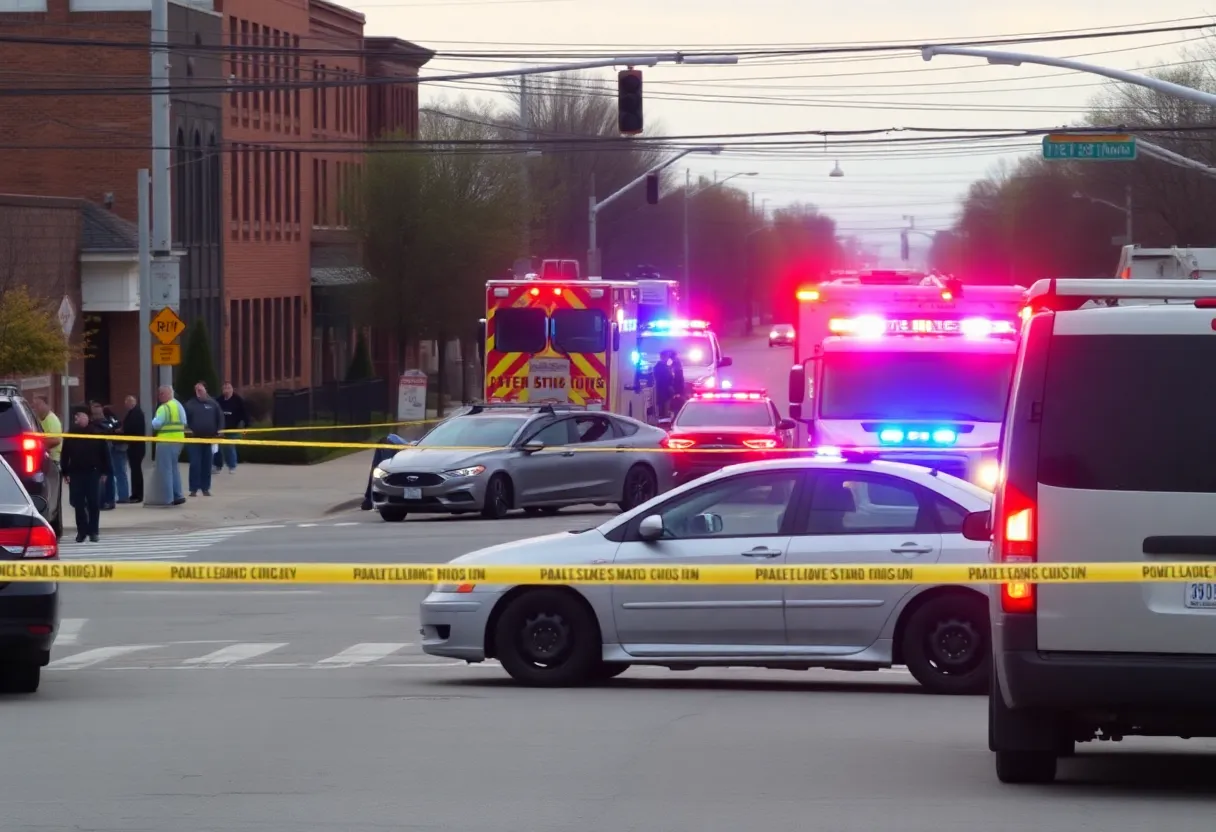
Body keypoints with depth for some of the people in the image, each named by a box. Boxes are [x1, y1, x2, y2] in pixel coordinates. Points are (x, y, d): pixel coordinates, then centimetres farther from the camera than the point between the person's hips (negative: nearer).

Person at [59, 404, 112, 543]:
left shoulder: (97, 433, 0)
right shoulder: (71, 435, 6)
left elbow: (104, 454, 2)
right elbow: (65, 455, 7)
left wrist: (104, 472, -2)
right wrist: (65, 472, 0)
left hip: (93, 473, -2)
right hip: (76, 473, 2)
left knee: (94, 503, -1)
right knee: (78, 503, 1)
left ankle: (93, 531, 7)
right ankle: (82, 530, 9)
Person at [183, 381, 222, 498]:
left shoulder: (213, 404, 5)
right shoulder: (190, 404, 1)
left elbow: (220, 417, 8)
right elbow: (185, 419, 0)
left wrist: (219, 430, -1)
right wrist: (188, 430, -12)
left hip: (209, 439, 2)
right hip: (195, 439, -2)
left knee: (207, 464, 8)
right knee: (195, 464, -6)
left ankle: (205, 488, 16)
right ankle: (194, 489, -3)